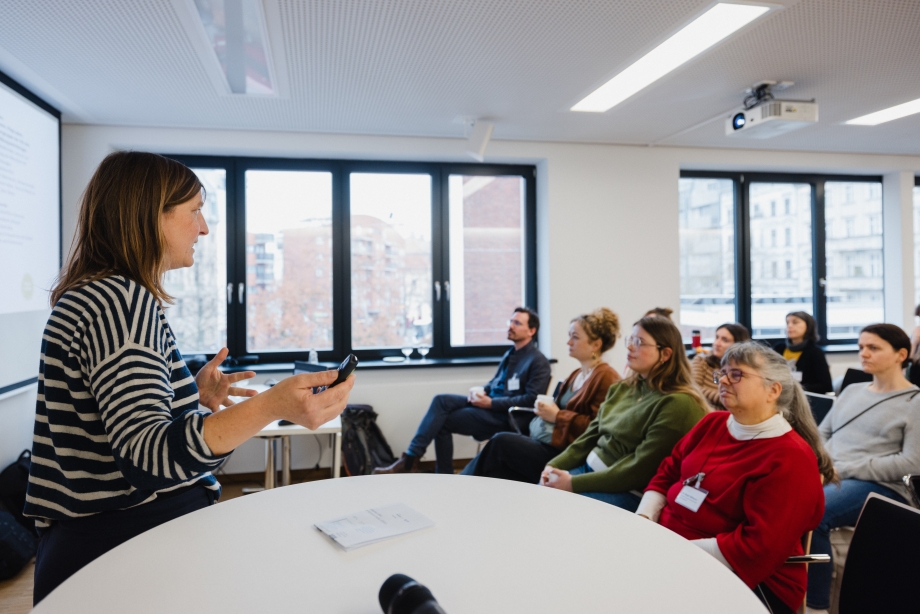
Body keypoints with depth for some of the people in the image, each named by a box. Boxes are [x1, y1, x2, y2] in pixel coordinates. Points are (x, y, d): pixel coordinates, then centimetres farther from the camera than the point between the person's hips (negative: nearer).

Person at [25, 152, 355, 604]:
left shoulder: (96, 296, 12)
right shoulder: (121, 299, -21)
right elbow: (149, 457, -32)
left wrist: (193, 395, 9)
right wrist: (271, 406, -43)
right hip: (121, 545, -10)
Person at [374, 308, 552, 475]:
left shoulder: (538, 362, -9)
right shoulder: (510, 354, 19)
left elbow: (531, 400, -18)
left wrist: (491, 403, -19)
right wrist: (481, 390, -1)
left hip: (504, 415, -8)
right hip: (490, 404, 8)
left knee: (442, 421, -15)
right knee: (441, 400, -15)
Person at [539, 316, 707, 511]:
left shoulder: (677, 404, -18)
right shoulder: (622, 388, 10)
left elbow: (639, 470, -21)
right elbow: (591, 435, 12)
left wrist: (574, 484, -21)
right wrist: (555, 464, -3)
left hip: (629, 491, -7)